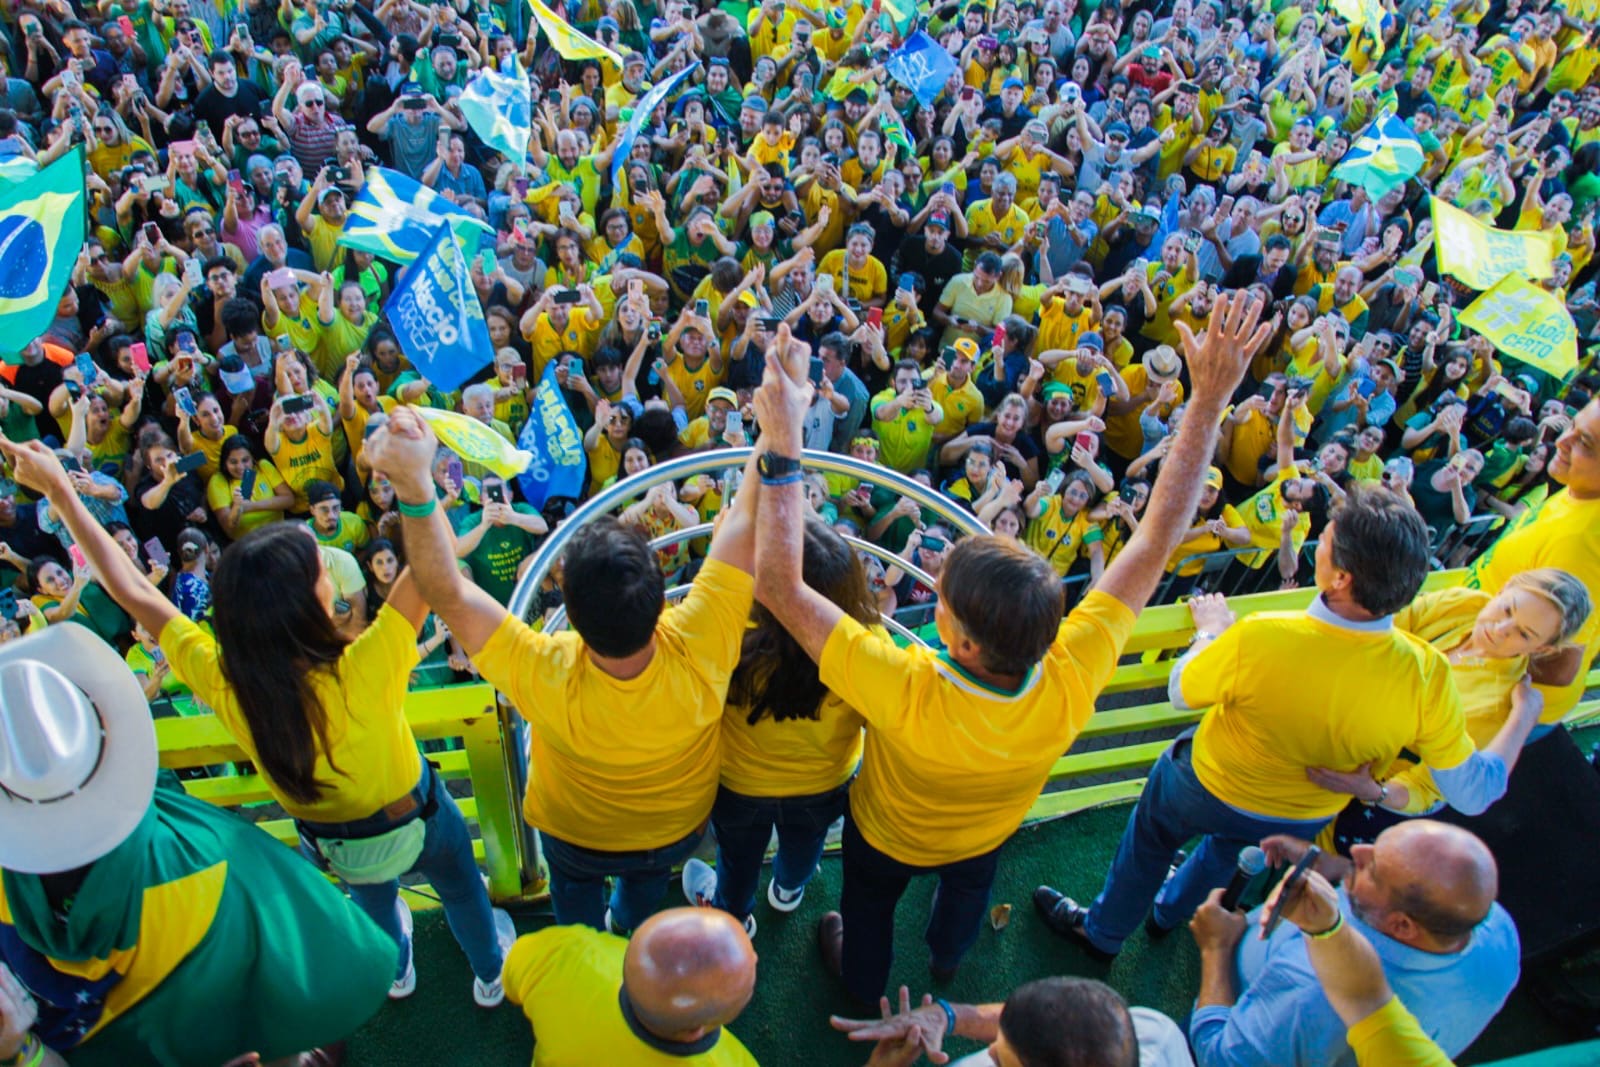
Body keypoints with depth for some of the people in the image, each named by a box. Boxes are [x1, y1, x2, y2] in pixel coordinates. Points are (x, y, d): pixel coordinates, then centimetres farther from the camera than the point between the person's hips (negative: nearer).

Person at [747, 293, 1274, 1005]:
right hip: (983, 836, 3)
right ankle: (945, 959, 71)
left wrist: (781, 446, -52)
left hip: (887, 836, -3)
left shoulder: (905, 694, -53)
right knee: (969, 884, 39)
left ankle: (861, 981, 66)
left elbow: (780, 585, -51)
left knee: (869, 904, 33)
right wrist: (1210, 398, -37)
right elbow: (1159, 536, -37)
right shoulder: (1071, 681, -43)